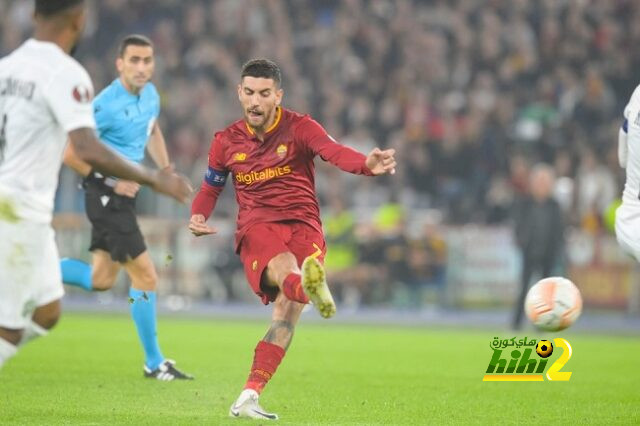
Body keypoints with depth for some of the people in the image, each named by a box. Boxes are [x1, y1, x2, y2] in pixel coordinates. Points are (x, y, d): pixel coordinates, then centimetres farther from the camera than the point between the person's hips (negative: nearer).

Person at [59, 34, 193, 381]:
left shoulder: (150, 94, 5)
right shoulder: (106, 105, -20)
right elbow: (70, 153, -19)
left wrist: (166, 170, 12)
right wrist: (111, 182, -18)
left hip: (122, 195, 9)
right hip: (106, 197, -9)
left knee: (101, 280, 15)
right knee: (145, 277, -6)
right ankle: (154, 363, 4)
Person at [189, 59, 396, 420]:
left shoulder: (300, 128, 1)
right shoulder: (227, 141, 11)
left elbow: (335, 152, -18)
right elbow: (211, 187, 27)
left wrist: (368, 164, -41)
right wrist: (198, 216, 3)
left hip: (303, 226, 0)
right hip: (257, 228, 0)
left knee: (288, 311, -17)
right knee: (282, 268, -36)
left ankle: (248, 399, -13)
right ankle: (309, 287, -75)